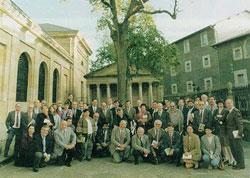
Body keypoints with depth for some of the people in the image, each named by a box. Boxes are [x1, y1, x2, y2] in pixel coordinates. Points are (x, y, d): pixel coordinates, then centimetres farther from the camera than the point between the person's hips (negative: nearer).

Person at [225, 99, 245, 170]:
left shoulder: (236, 111, -12)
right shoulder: (229, 112, 15)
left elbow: (240, 123, -17)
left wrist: (239, 133, -22)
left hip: (236, 134, -9)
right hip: (231, 135, 9)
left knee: (238, 149, 1)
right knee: (233, 150, 16)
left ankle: (241, 165, 13)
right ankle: (238, 163, 29)